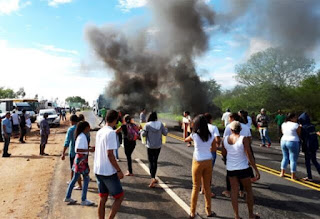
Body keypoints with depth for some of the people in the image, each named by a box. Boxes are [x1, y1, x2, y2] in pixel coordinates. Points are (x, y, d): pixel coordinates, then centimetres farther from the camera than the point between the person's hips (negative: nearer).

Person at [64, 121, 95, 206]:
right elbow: (78, 150, -25)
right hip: (81, 160, -10)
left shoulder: (82, 136, 11)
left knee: (75, 179, 17)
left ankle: (68, 197, 27)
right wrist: (89, 150, -25)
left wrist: (90, 147, 11)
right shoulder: (82, 137, -18)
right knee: (86, 179, -3)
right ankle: (83, 200, 4)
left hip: (80, 160, 10)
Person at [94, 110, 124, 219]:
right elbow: (110, 154, -21)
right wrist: (119, 170, -15)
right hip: (109, 172, -8)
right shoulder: (111, 133, -18)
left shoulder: (99, 132, 7)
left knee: (103, 199, 16)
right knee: (120, 197, 8)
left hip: (98, 171, 8)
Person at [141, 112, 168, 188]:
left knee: (151, 162, 5)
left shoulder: (147, 125, -13)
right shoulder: (160, 124, -5)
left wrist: (142, 130, 12)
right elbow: (165, 133, 0)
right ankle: (153, 178, 24)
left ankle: (152, 178, -12)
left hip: (150, 146, -2)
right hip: (158, 146, 3)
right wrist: (166, 129, 21)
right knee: (155, 161, 16)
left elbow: (143, 134, -8)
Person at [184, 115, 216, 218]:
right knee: (207, 187, 17)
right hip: (208, 162, 3)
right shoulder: (211, 136, -4)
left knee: (196, 187, 10)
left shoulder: (194, 135, -12)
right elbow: (214, 149, 5)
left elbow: (185, 140, 7)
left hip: (198, 162, -3)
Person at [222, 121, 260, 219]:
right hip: (243, 168, -3)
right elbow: (249, 156, -17)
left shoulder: (225, 139, -5)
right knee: (248, 190, 16)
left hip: (230, 169, 3)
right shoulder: (244, 139, -16)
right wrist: (256, 170, -11)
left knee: (234, 191, 11)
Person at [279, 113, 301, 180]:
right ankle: (293, 176, 8)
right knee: (293, 159, 2)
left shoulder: (283, 124, 6)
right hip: (293, 142, -6)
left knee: (285, 157, 17)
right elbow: (299, 134, -4)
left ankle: (282, 173, 20)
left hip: (283, 141, 7)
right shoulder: (296, 125, -13)